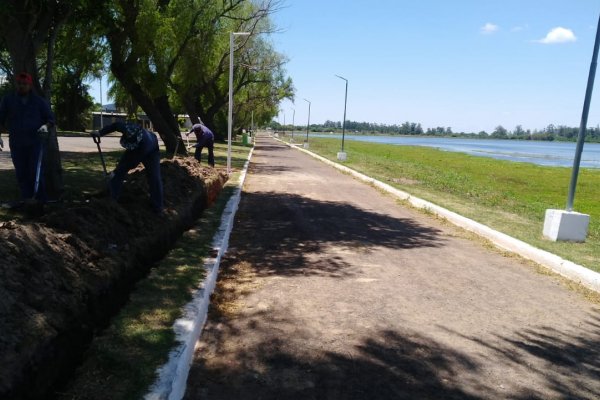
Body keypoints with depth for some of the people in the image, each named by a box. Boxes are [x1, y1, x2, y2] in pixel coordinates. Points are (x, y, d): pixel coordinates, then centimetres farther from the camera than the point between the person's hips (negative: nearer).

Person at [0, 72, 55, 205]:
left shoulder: (40, 101, 5)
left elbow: (51, 119, 7)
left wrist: (46, 126, -15)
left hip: (35, 142, -2)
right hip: (16, 143, 2)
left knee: (35, 171, -5)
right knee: (21, 173, 5)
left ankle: (40, 200, 1)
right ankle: (26, 198, 13)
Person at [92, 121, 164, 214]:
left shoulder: (145, 143, -46)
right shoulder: (128, 128, -36)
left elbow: (133, 162, -32)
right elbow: (116, 125, -9)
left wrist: (116, 171, -23)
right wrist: (100, 132, -12)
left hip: (150, 152, -5)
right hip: (134, 149, 5)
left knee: (154, 178, -17)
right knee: (118, 174, -2)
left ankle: (157, 207, -6)